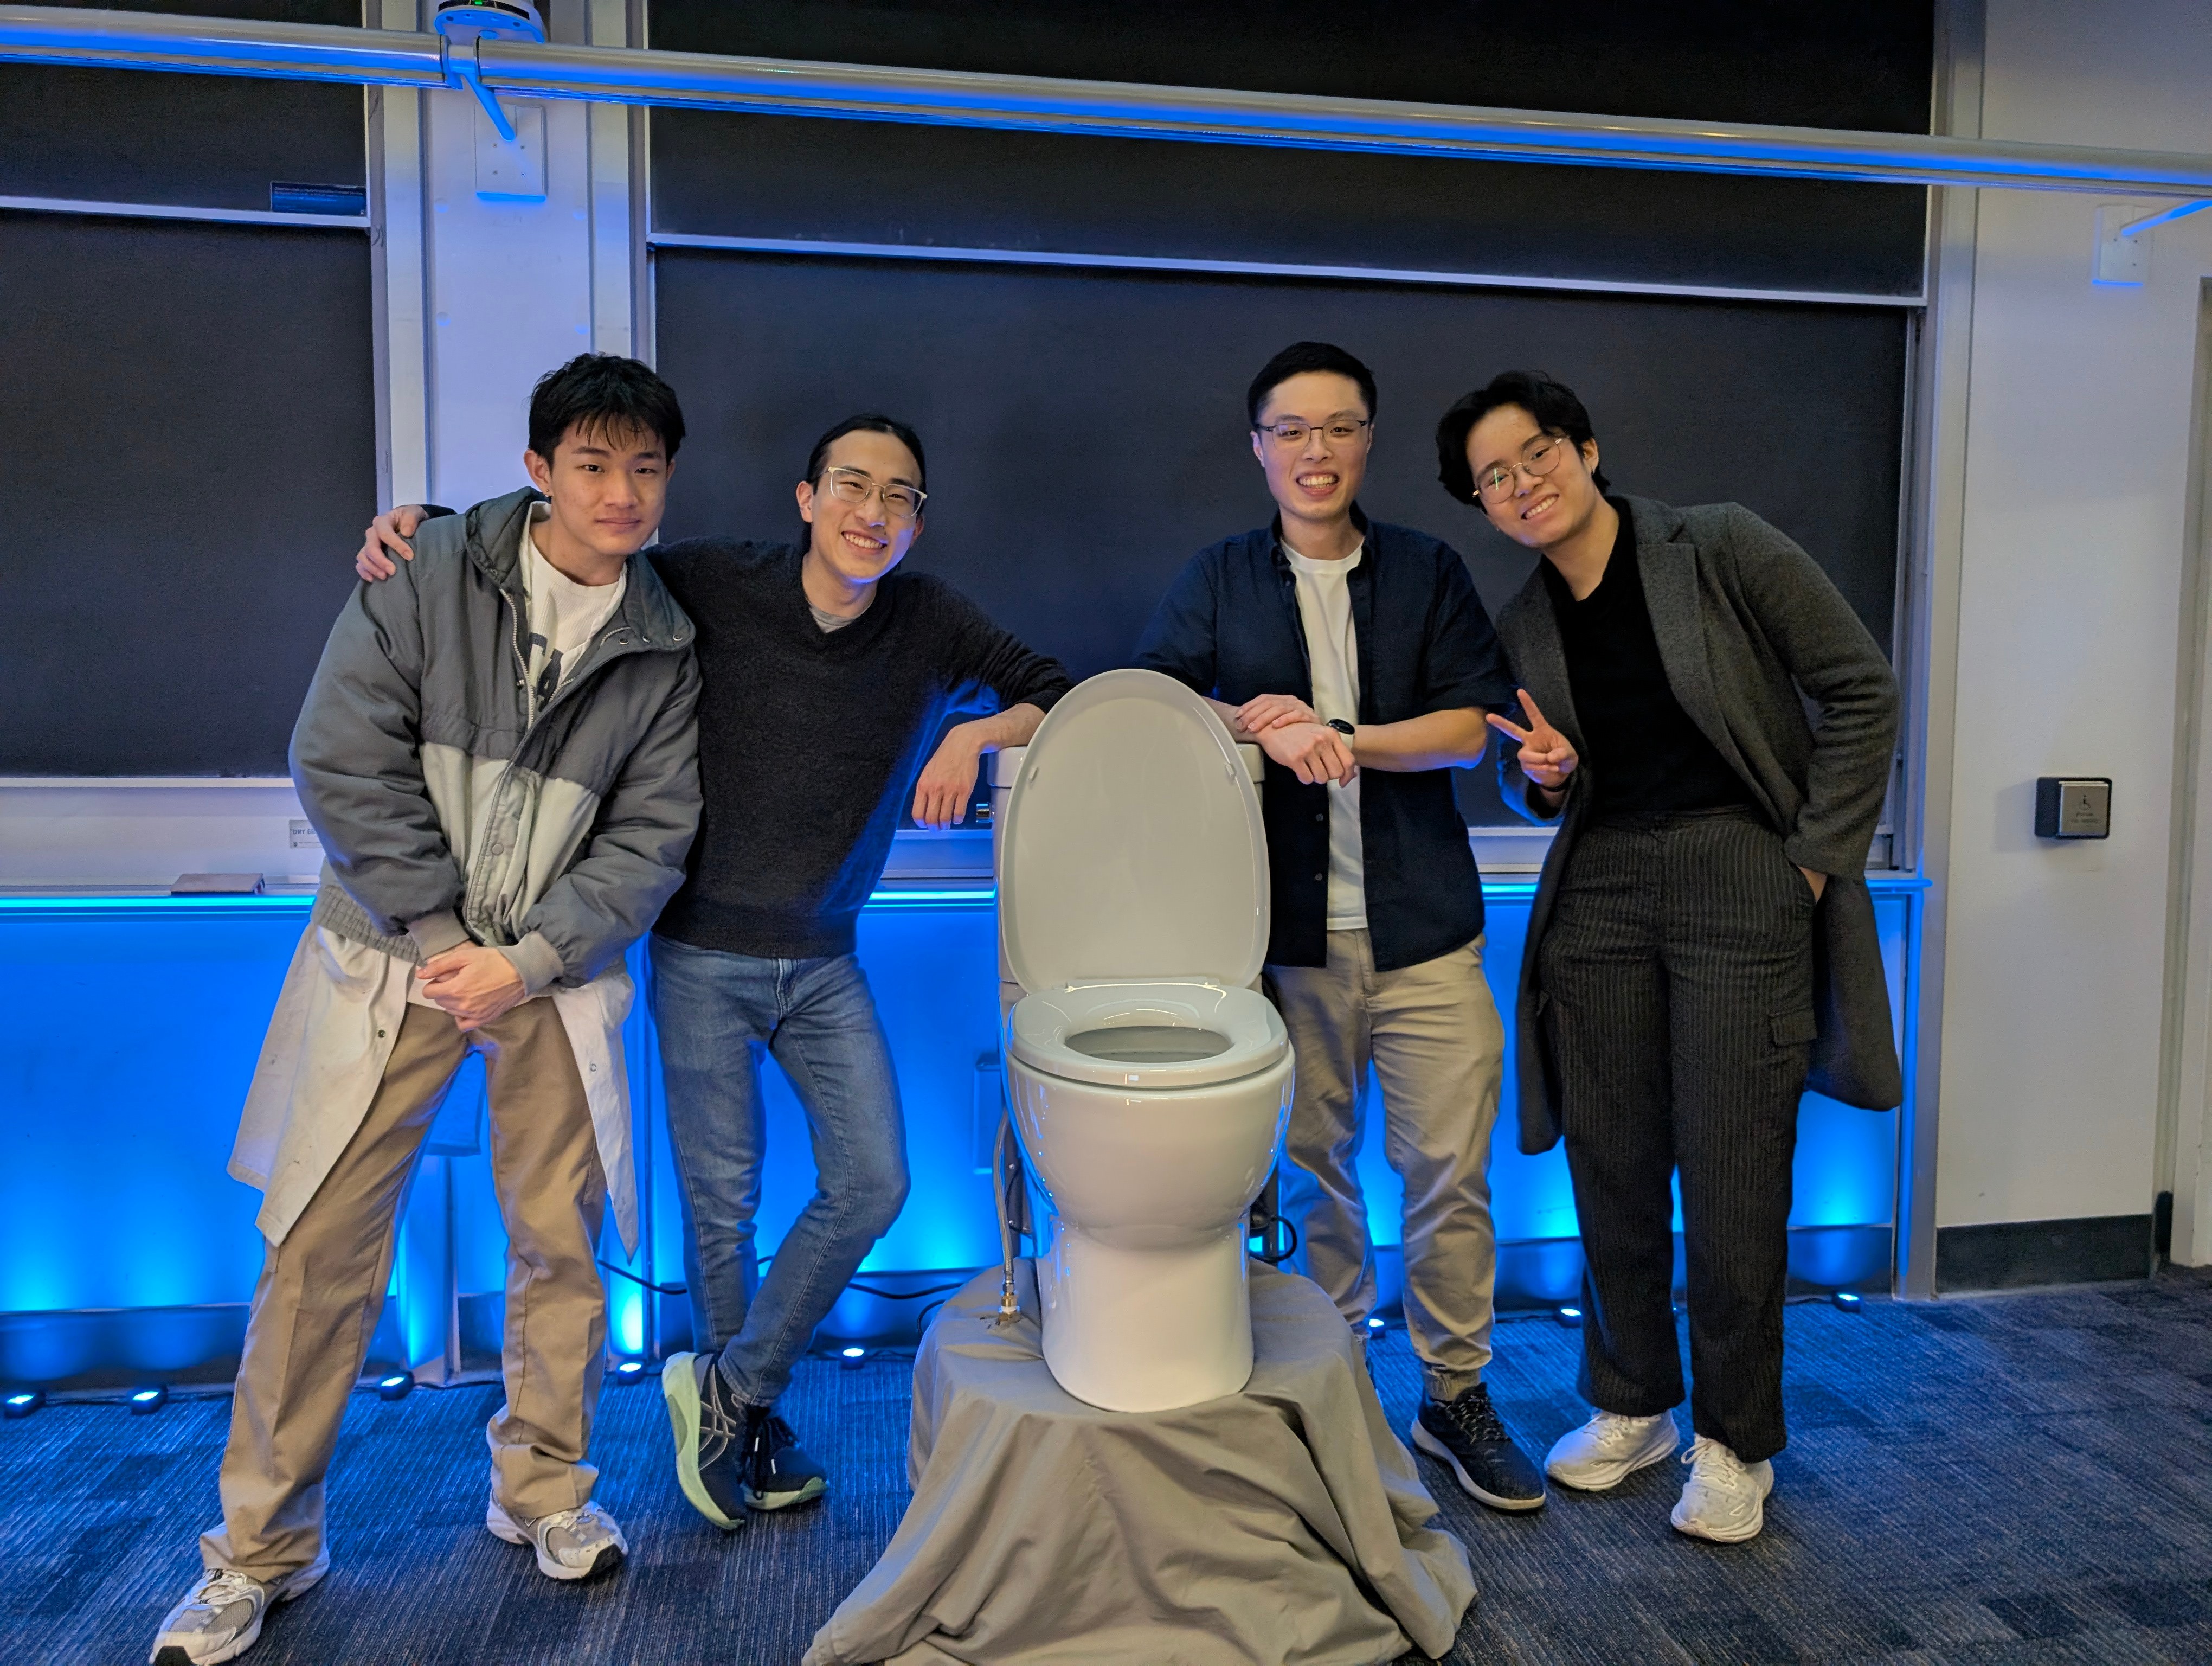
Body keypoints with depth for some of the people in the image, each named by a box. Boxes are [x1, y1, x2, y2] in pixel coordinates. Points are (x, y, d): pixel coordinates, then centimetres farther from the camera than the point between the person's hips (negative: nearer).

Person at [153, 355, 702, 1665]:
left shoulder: (666, 648, 3)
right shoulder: (428, 577, -3)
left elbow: (650, 838, 0)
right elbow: (344, 761, -8)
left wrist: (529, 958, -12)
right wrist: (439, 938, -11)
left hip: (553, 971, 2)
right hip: (394, 950, -1)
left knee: (561, 1242, 6)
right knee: (321, 1248, 2)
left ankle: (544, 1492, 28)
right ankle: (264, 1548, 20)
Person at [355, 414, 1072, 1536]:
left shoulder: (926, 621, -5)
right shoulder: (713, 585, -12)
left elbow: (1060, 692, -1)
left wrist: (978, 732, -19)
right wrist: (425, 528, -17)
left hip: (824, 960, 3)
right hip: (705, 951, -3)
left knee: (872, 1180, 1)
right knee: (720, 1199, 8)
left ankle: (729, 1388, 22)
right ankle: (748, 1419, 32)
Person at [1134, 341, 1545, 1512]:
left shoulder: (1429, 572, 8)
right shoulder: (1220, 580, 9)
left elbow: (1471, 725, 0)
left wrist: (1344, 737, -14)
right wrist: (1250, 720, -16)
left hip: (1423, 930, 0)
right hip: (1290, 932, 0)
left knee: (1449, 1172, 3)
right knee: (1313, 1173, 10)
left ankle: (1455, 1395, 22)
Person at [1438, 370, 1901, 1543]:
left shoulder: (1722, 550, -5)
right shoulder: (1522, 625, 9)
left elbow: (1859, 690, -4)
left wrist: (1817, 856, -7)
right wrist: (1542, 777, -5)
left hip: (1740, 874, -4)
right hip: (1598, 887, 5)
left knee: (1730, 1171, -2)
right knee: (1609, 1164, 8)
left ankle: (1732, 1444, 16)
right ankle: (1630, 1406, 28)